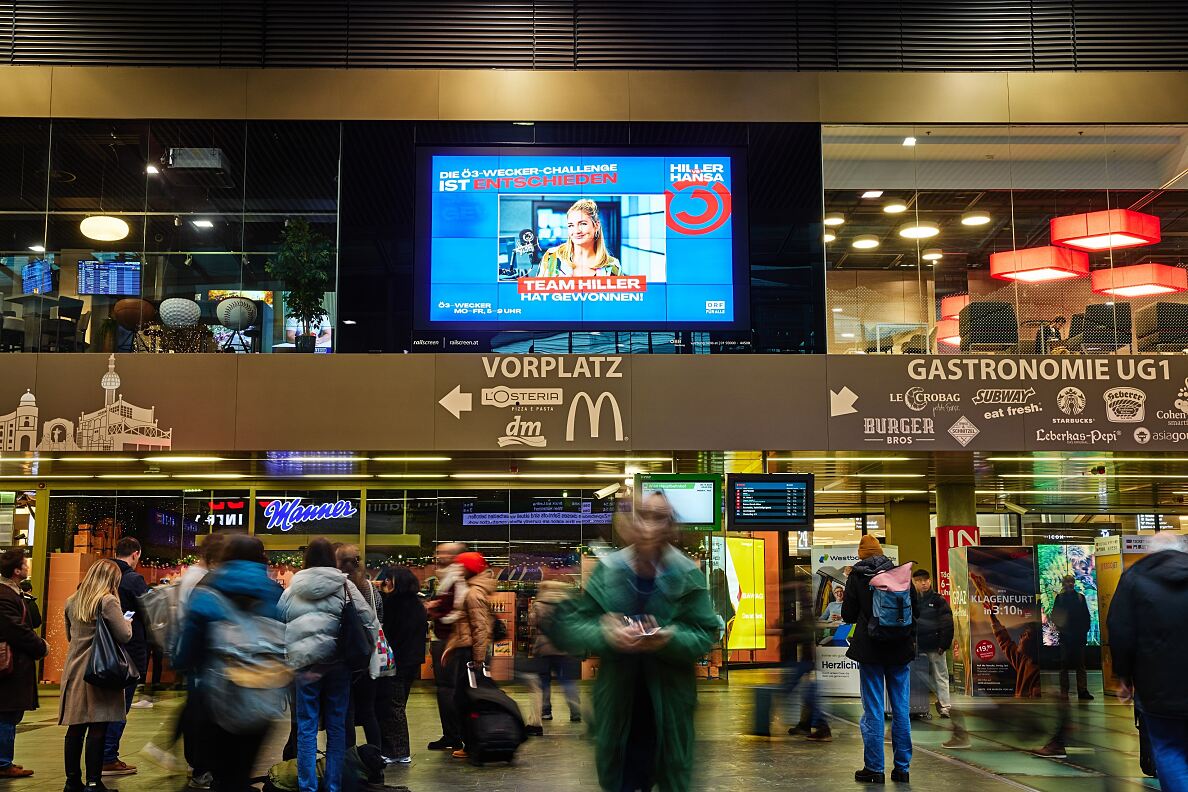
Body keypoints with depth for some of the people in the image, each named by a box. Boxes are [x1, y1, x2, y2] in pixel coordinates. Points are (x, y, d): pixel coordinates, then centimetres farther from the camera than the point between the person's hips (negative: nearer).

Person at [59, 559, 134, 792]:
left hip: (75, 671, 6)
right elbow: (125, 636, -13)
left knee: (76, 728, 11)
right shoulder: (108, 601, -11)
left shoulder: (72, 602, 10)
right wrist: (127, 621, 6)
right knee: (98, 729, -3)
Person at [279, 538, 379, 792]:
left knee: (307, 728, 6)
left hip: (305, 663, 0)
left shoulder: (294, 588, 6)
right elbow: (368, 619, -1)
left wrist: (285, 656, 20)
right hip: (337, 661, 0)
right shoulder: (344, 585, 1)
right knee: (336, 727, 9)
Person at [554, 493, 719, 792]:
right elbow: (567, 625, -7)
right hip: (617, 698, 1)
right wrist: (605, 634, -26)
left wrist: (669, 640, -28)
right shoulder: (606, 570, -6)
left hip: (668, 701, -1)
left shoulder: (687, 575, -8)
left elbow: (705, 636, -8)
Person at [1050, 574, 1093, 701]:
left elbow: (1086, 615, 7)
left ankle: (1083, 691, 5)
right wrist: (1058, 626, -11)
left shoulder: (1080, 597, 8)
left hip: (1079, 635, 2)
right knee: (1065, 664, 2)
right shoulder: (1060, 597, 3)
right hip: (1065, 635, -2)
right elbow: (1054, 615, 2)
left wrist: (1085, 630, -1)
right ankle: (1064, 692, 6)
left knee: (1080, 663, 4)